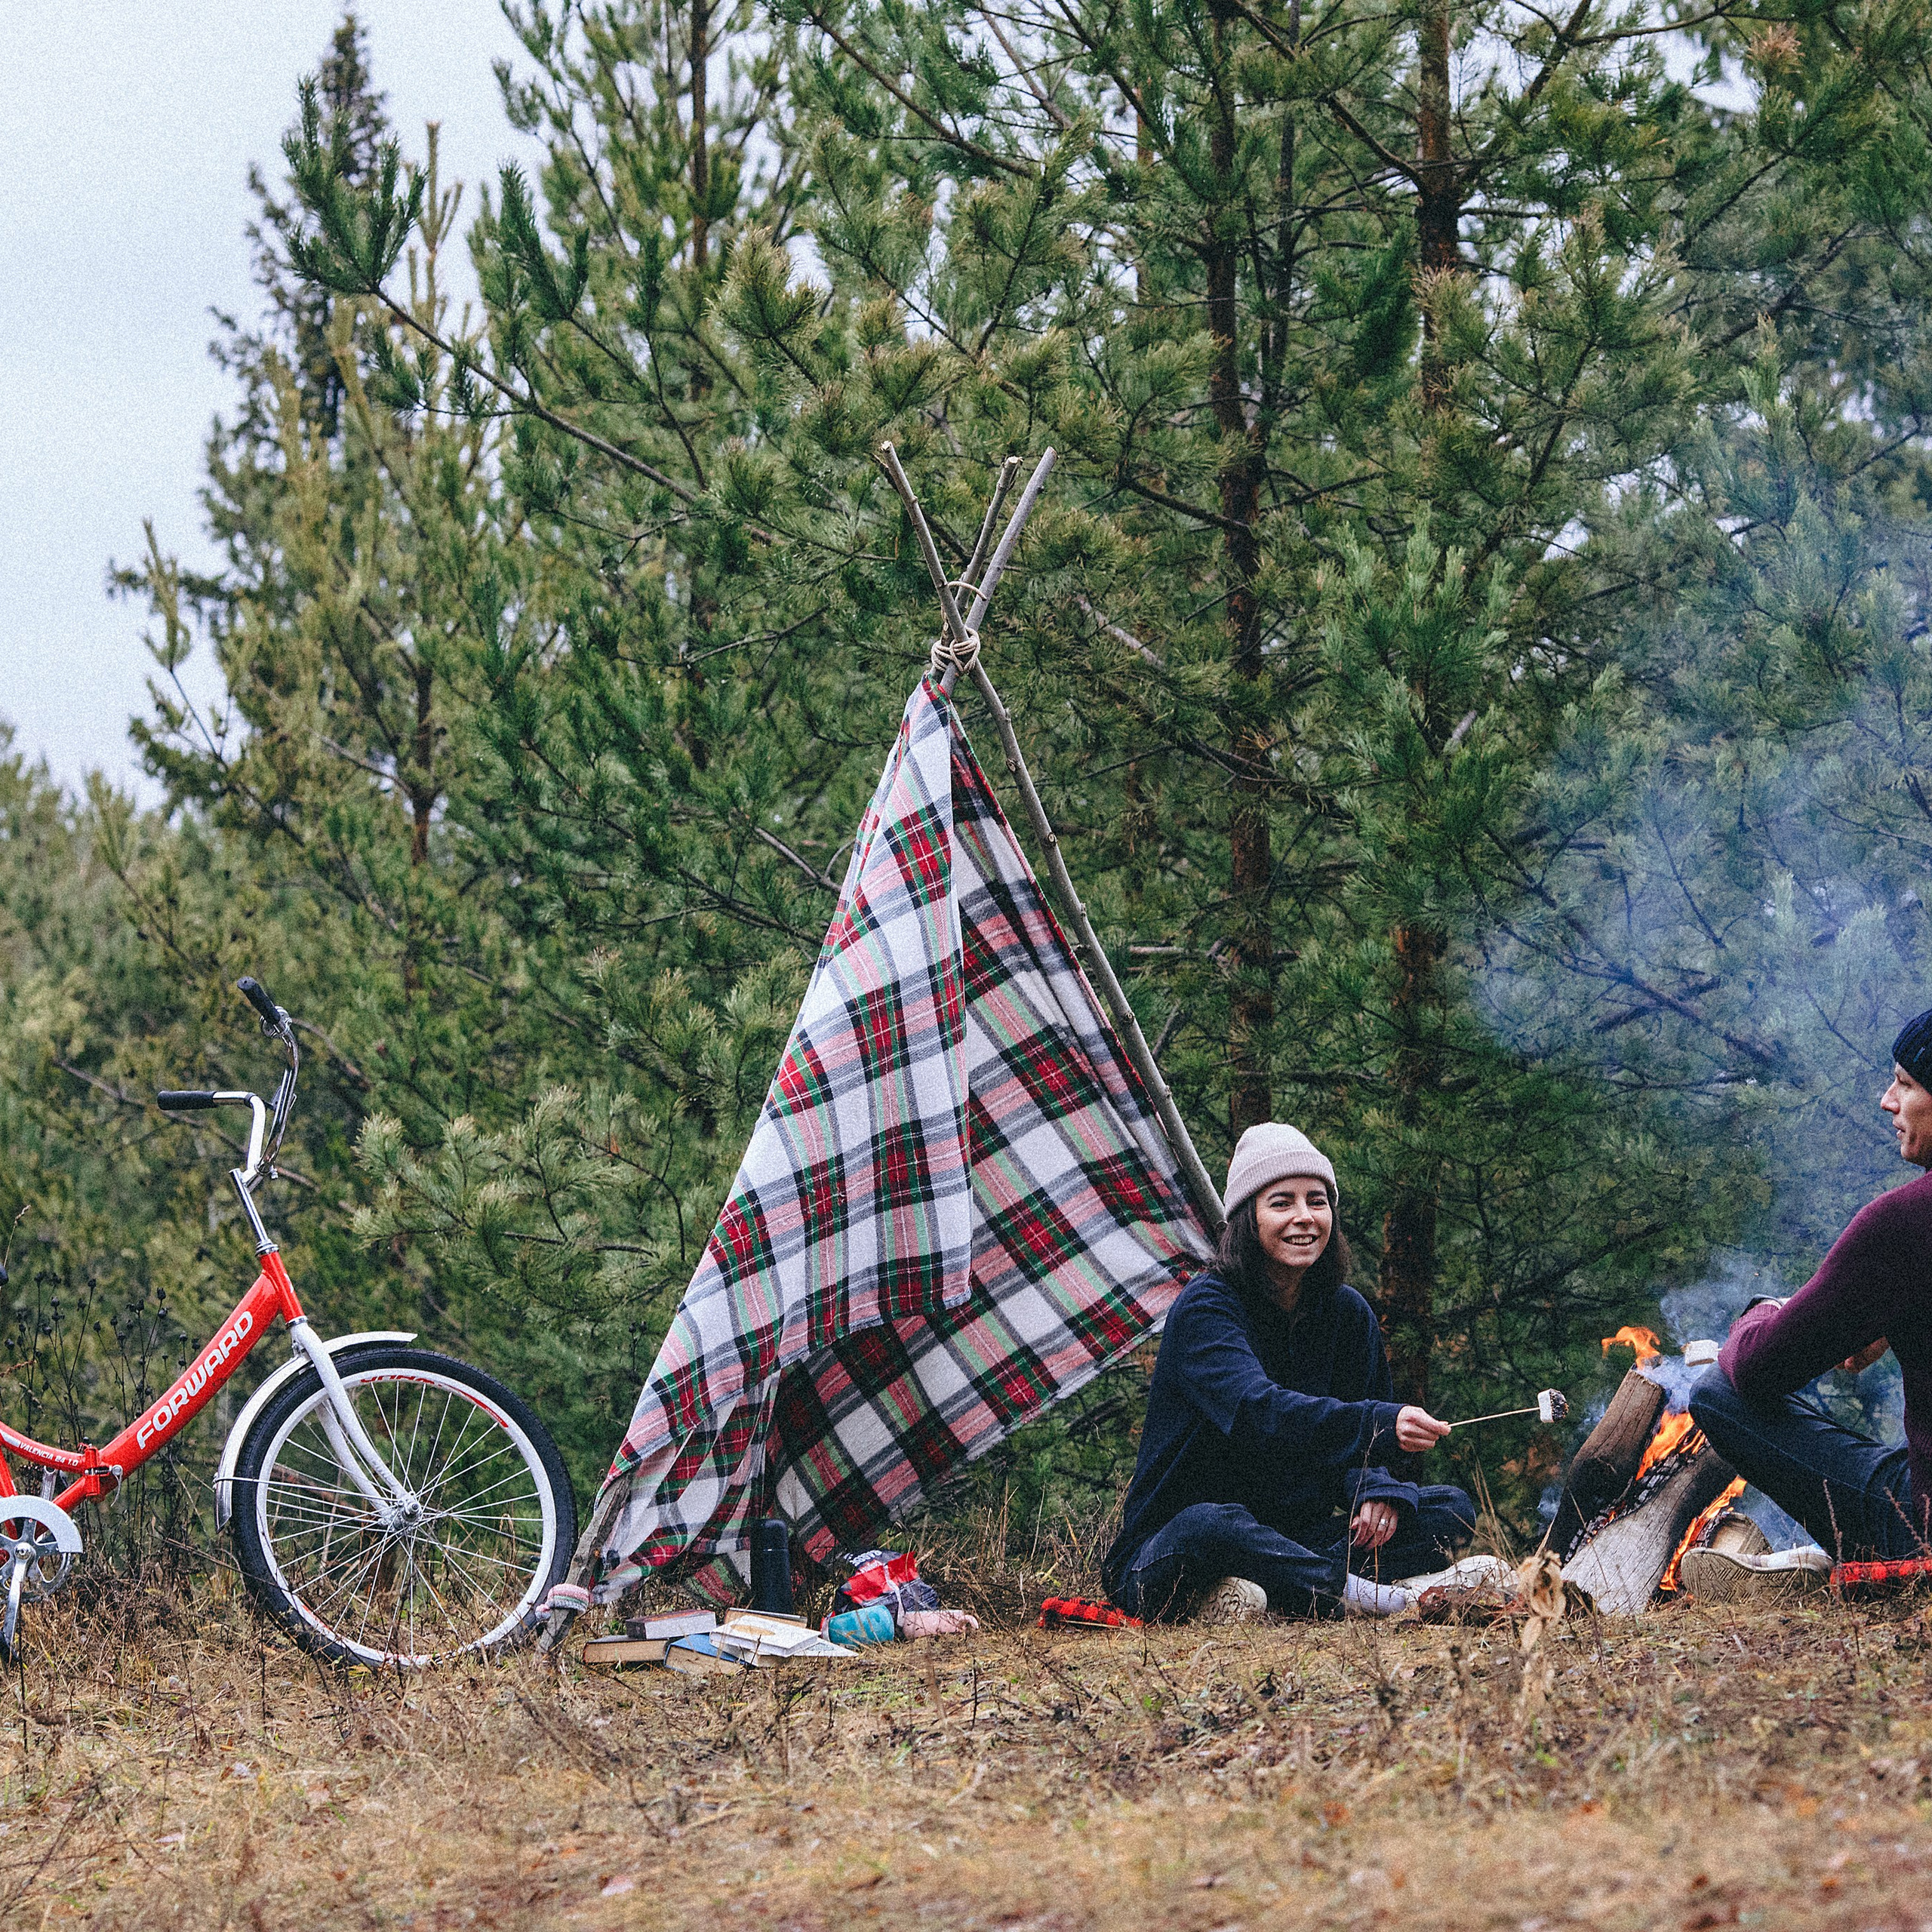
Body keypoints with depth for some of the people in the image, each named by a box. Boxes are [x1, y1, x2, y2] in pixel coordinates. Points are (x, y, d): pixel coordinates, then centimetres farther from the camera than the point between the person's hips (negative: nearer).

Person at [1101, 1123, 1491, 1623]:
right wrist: (1382, 1423, -48)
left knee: (1450, 1510, -9)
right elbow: (1257, 1410, -32)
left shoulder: (1347, 1313, 8)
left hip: (1294, 1534, 7)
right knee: (1212, 1526, -41)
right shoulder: (1205, 1307, -13)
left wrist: (1375, 1492, -16)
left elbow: (1362, 1441, 10)